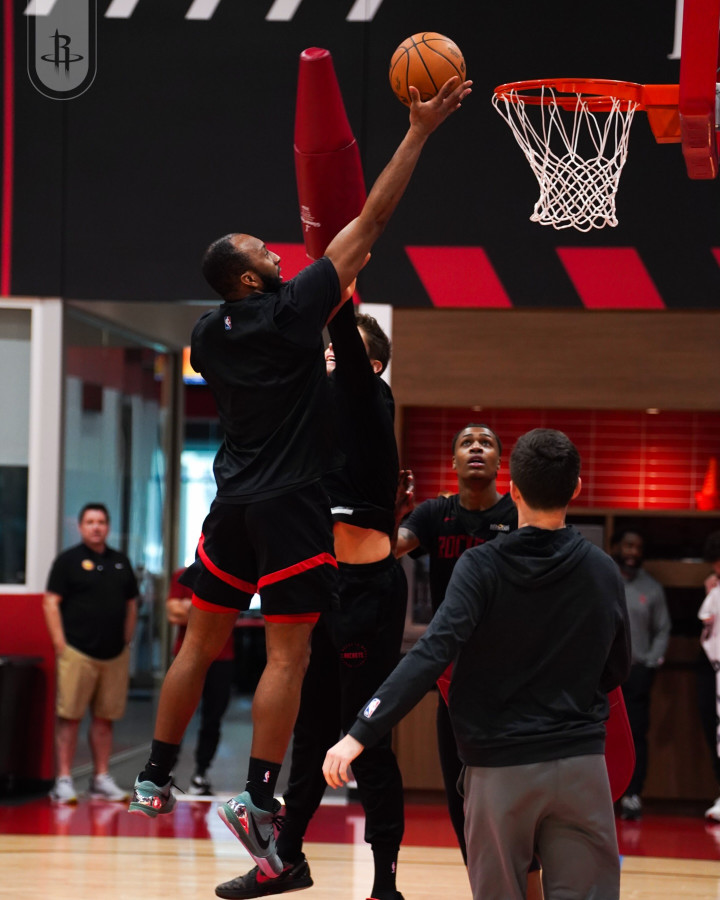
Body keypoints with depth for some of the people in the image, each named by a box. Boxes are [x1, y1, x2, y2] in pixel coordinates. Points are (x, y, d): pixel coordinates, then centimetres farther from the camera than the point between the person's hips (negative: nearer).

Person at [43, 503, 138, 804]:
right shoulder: (69, 560, 0)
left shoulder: (121, 562, 15)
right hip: (78, 652, -5)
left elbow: (131, 605, 20)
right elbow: (51, 603, -4)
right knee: (70, 717, -5)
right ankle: (64, 780, -3)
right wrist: (60, 644, -10)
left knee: (105, 718, 8)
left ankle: (102, 779, 14)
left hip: (115, 654, 5)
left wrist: (126, 643, 11)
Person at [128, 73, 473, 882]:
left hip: (233, 502, 6)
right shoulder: (293, 310, -11)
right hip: (290, 504, -6)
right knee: (288, 655, -4)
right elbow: (372, 219, -10)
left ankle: (155, 779, 20)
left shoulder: (208, 336, 6)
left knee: (201, 640, 15)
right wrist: (420, 131, -6)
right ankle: (257, 799, -9)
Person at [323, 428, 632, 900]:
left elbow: (432, 653, -20)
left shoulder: (481, 567, -9)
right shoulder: (603, 570, 0)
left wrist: (360, 735, -22)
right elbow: (617, 671, 11)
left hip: (500, 770, -1)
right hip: (581, 765, 1)